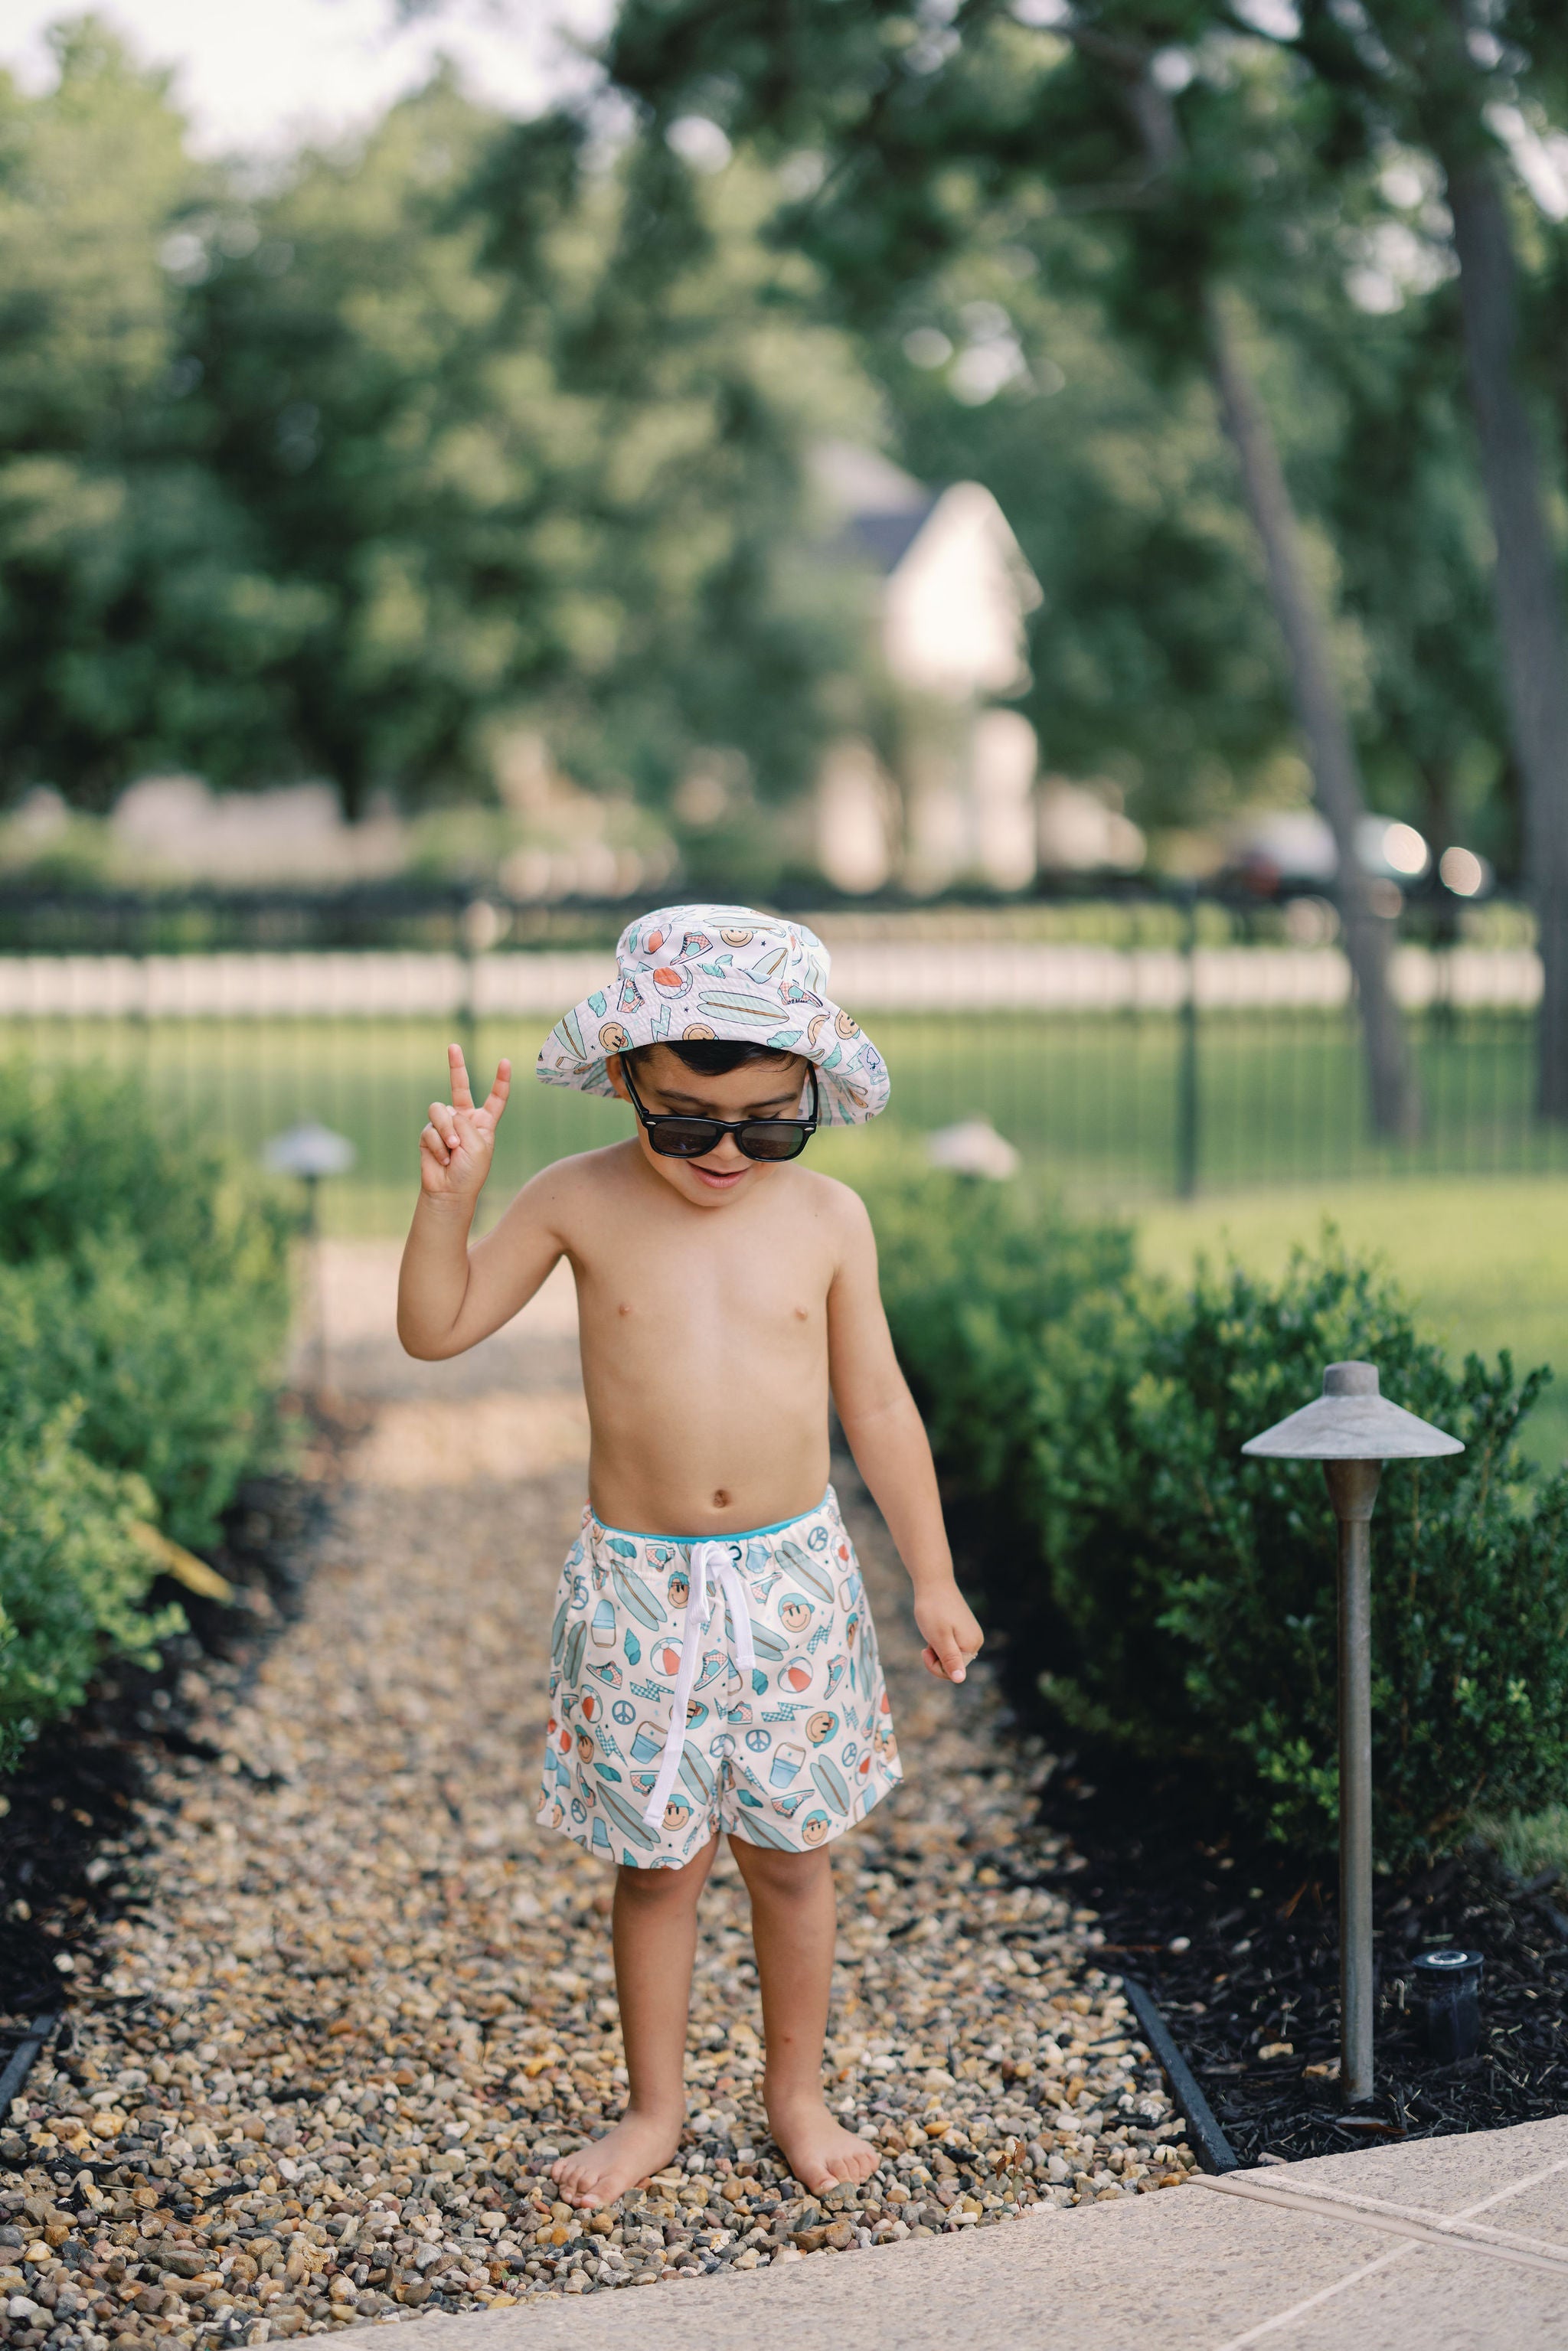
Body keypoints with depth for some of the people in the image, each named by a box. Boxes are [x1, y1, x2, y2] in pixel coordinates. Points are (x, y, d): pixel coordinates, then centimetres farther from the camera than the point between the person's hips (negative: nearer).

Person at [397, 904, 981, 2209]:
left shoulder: (828, 1218, -4)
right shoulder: (580, 1204, -6)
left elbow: (878, 1407, 4)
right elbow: (436, 1328, -2)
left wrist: (933, 1577, 6)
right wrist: (450, 1194, -17)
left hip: (794, 1578, 1)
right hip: (641, 1585, -1)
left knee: (791, 1851, 11)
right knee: (660, 1859, 8)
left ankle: (797, 2093, 29)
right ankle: (655, 2108, 26)